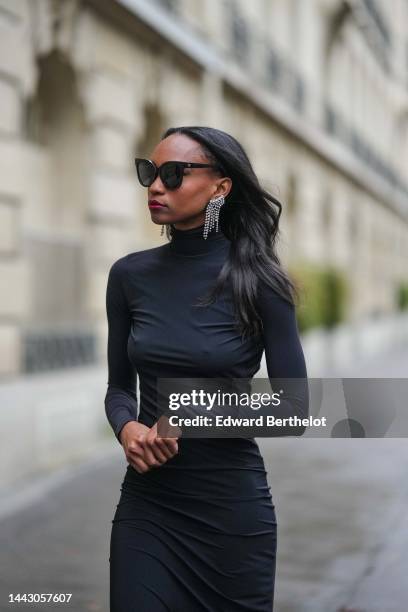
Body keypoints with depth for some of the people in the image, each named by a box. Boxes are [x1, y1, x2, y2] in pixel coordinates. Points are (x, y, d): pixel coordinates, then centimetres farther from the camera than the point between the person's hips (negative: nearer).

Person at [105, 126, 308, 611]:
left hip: (234, 508, -2)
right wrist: (127, 429, -13)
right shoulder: (129, 275, 0)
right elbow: (119, 386, 9)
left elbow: (294, 413, -9)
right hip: (145, 503, 2)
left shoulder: (258, 281, -10)